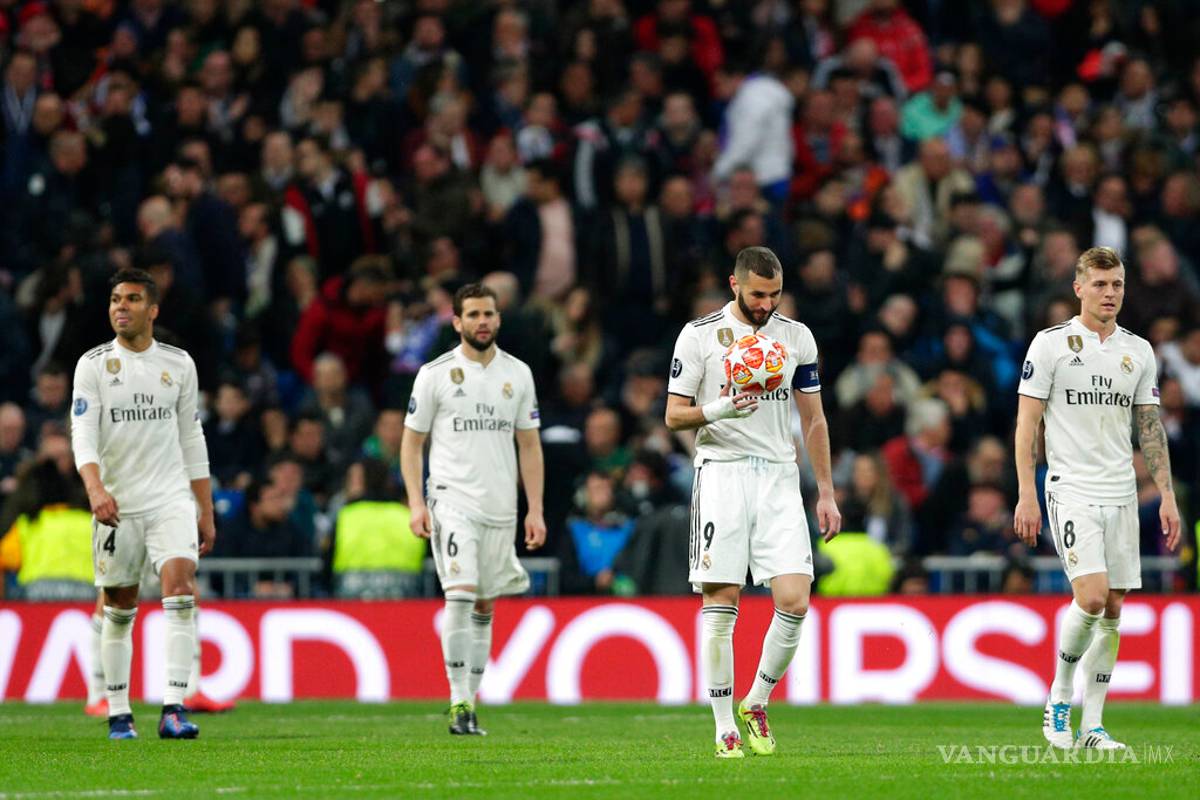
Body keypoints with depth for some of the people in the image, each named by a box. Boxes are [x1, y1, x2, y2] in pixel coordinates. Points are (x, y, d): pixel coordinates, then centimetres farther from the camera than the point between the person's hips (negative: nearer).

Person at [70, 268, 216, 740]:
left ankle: (173, 710, -22)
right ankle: (118, 714, 18)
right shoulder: (94, 365, 0)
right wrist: (95, 488, -29)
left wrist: (206, 511, 12)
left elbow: (191, 439, 13)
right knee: (119, 609, 5)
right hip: (117, 503, -1)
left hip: (171, 498, 1)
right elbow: (82, 434, -10)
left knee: (180, 589, -18)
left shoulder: (178, 364, 8)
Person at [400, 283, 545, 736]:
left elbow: (529, 445, 13)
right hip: (452, 500, -4)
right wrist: (416, 503, -7)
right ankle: (459, 703, -16)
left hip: (501, 507, 4)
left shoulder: (517, 374, 9)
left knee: (485, 606, 7)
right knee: (460, 595, -17)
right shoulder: (435, 374, 0)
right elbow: (411, 441, 3)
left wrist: (536, 510, 7)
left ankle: (471, 699, 15)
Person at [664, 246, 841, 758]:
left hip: (779, 479, 3)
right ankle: (725, 729, 0)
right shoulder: (699, 334, 1)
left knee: (794, 602, -10)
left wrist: (826, 493, 12)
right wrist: (716, 410, -20)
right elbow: (674, 415, 1)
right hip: (721, 474, -3)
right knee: (720, 604, -6)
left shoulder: (797, 337, 10)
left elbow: (813, 419, 16)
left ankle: (757, 704, 11)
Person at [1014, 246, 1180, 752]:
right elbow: (1027, 422, -3)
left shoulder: (1138, 350, 11)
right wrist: (1026, 495, -10)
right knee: (1091, 598, -18)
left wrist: (1167, 496, 7)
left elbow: (1150, 427, 15)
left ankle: (1092, 725, 6)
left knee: (1113, 609, 2)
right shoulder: (1051, 344, -2)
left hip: (1121, 495, 5)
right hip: (1071, 491, -5)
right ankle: (1060, 692, 3)